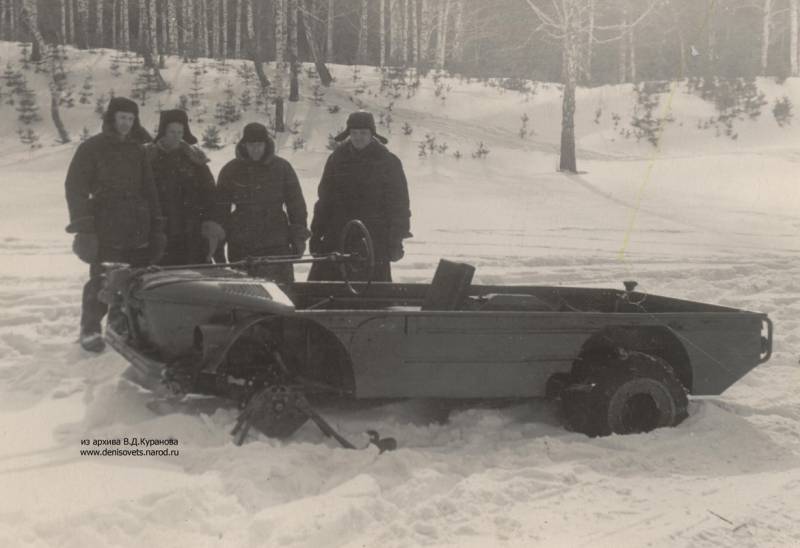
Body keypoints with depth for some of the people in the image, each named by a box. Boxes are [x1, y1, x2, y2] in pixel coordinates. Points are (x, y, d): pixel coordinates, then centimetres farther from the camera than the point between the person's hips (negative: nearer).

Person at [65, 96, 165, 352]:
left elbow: (149, 190, 19)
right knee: (100, 282, -5)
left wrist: (157, 226, 14)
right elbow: (75, 187, -4)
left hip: (138, 231, 4)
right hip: (106, 231, -4)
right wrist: (83, 226, -12)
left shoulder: (137, 150, 15)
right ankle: (90, 331, 8)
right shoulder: (91, 148, 0)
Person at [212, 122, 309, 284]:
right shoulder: (231, 170, 5)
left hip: (277, 245, -1)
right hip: (241, 246, 1)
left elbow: (296, 204, 8)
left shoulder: (282, 168, 3)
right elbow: (220, 209, 10)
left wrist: (299, 237, 5)